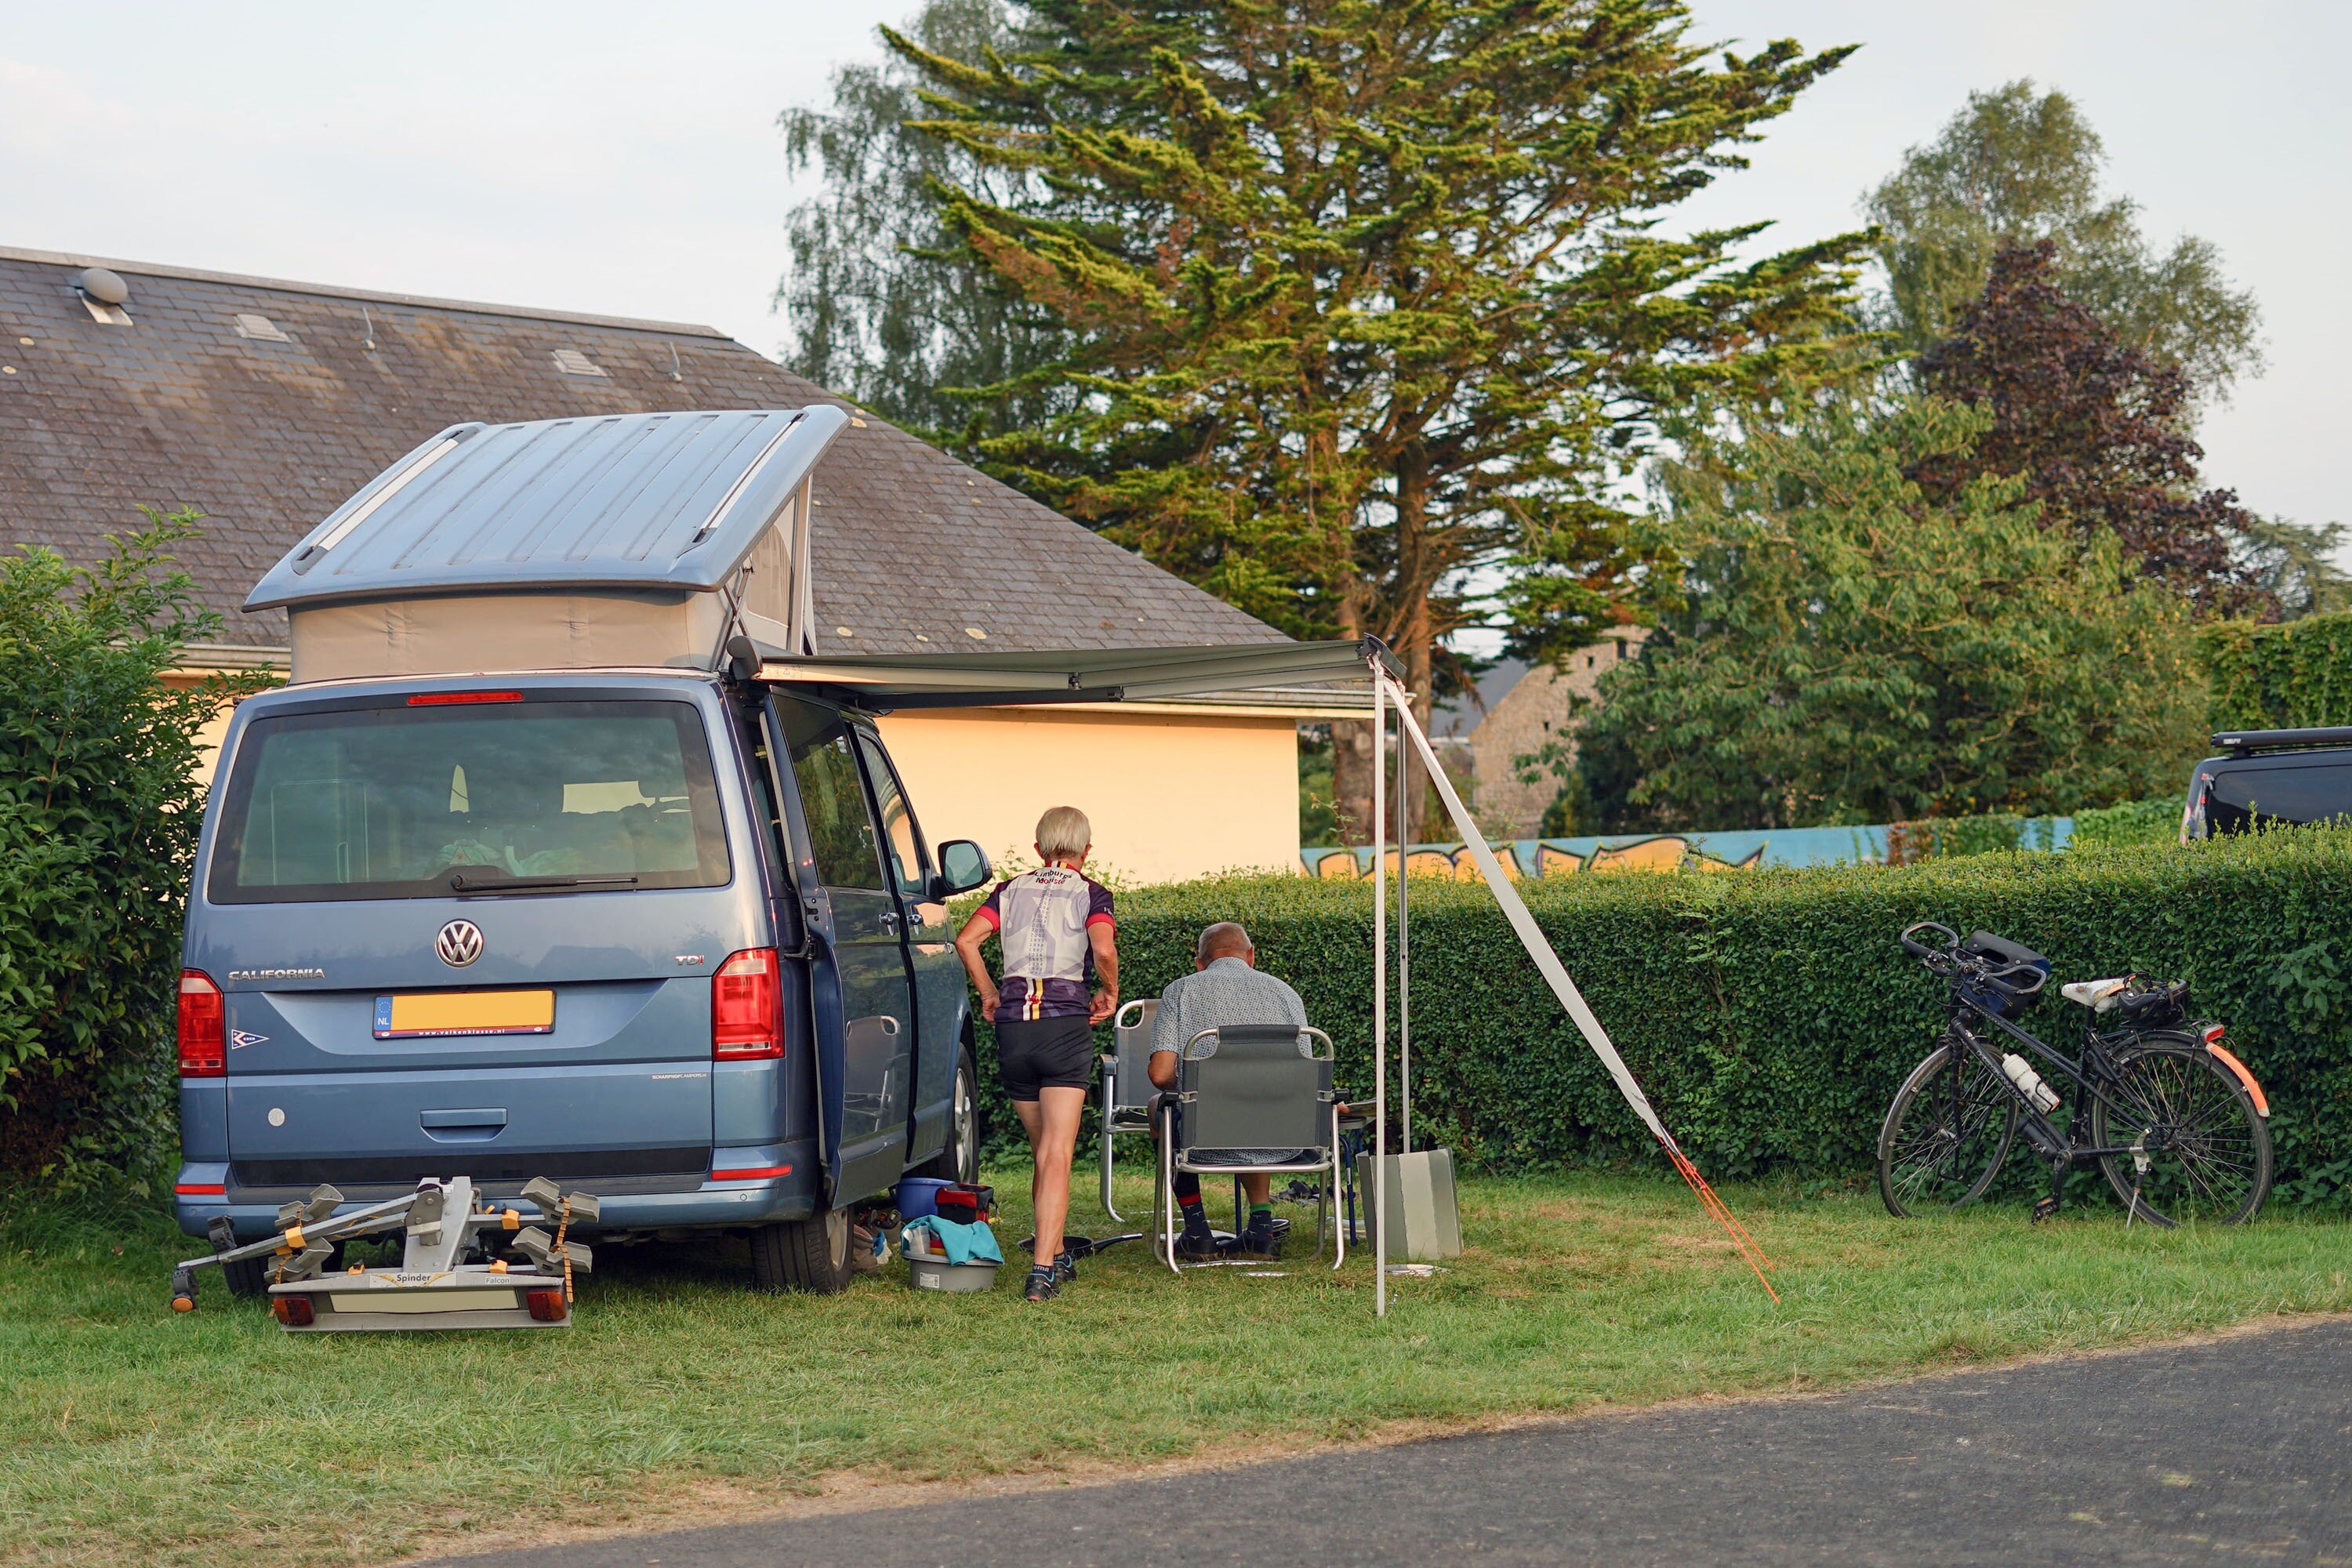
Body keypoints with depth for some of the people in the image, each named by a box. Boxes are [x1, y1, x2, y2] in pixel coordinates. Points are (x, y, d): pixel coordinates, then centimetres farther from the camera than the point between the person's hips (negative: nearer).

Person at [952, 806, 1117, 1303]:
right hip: (1066, 1021, -4)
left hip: (1012, 1022, 4)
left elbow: (966, 939, -1)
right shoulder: (1090, 893, 3)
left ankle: (1057, 1257, 27)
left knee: (1042, 1150, 18)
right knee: (1056, 1155, -7)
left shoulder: (1010, 891, 13)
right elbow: (1104, 949, -15)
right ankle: (1044, 1269, -18)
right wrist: (1110, 993, 3)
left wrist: (988, 994, 10)